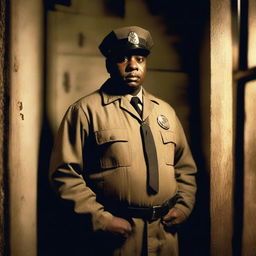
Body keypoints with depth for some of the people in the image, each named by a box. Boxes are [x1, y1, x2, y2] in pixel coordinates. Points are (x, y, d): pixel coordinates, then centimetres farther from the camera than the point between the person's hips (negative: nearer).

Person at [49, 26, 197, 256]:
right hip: (115, 234, -5)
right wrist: (101, 218, -15)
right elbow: (66, 173, -10)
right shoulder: (85, 111, -6)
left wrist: (184, 206, 2)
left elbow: (186, 167, 16)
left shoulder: (165, 111, 11)